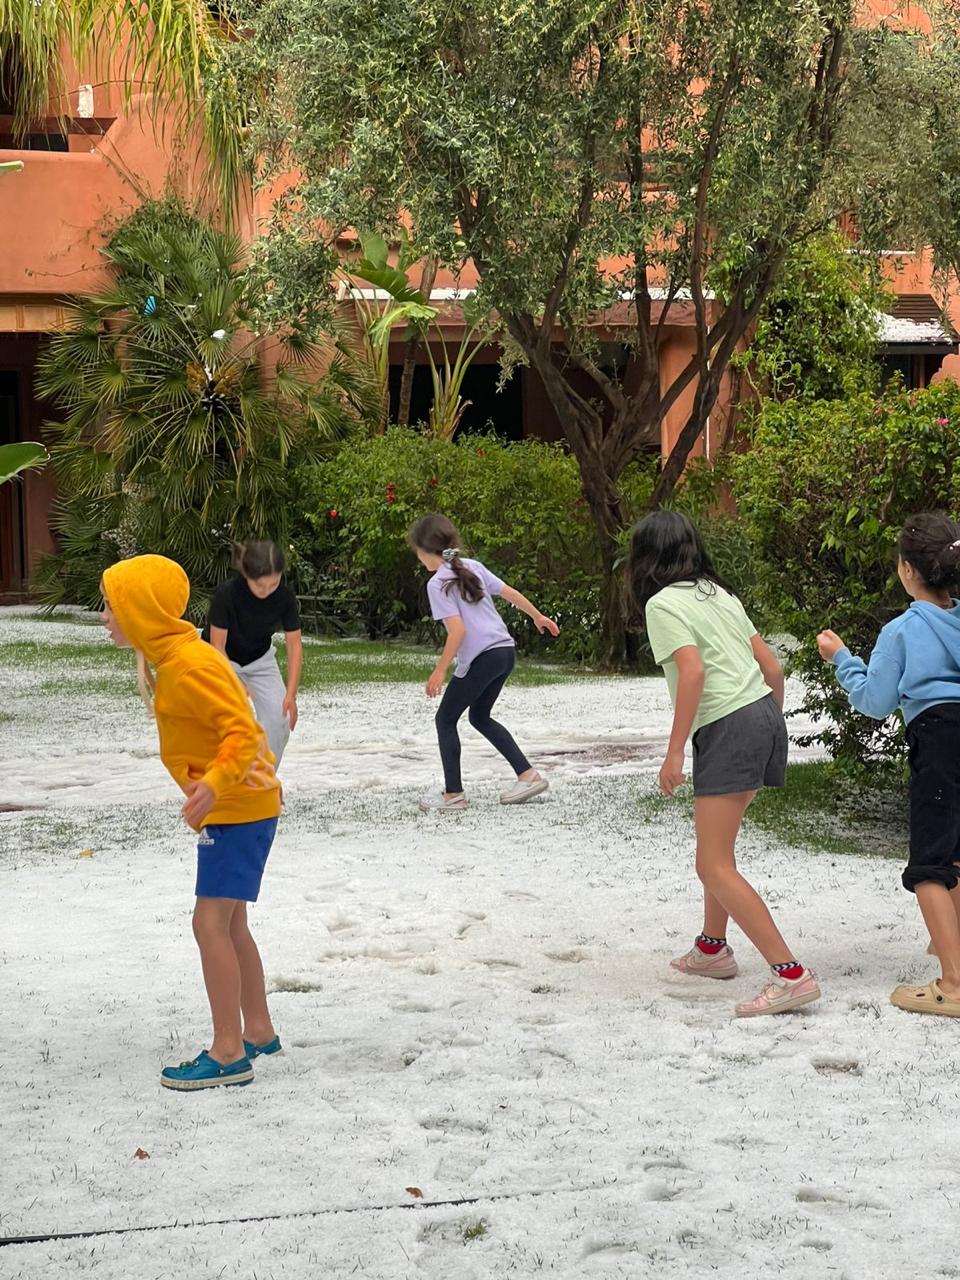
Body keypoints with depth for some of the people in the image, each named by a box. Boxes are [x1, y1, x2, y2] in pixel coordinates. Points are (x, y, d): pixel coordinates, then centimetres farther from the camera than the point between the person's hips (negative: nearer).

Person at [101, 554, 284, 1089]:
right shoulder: (176, 658, 10)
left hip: (238, 809, -11)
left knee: (211, 923, -11)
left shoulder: (189, 666, -21)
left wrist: (216, 783, -39)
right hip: (237, 806, 11)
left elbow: (244, 730, -26)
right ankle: (258, 1030, 29)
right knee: (230, 922, 18)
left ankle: (228, 1054, -9)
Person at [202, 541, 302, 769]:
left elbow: (294, 645, -20)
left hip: (260, 659, 3)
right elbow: (218, 645, -26)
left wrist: (291, 694, -27)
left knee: (280, 718, -11)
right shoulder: (226, 593, -32)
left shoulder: (285, 595, -24)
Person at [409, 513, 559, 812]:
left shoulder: (438, 584, -11)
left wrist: (440, 670, -12)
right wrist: (538, 617, 31)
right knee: (480, 717, 24)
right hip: (506, 651, 8)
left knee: (446, 719, 7)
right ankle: (528, 775, 19)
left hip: (480, 659, -8)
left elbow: (458, 630, -18)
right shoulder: (472, 566, 11)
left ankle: (453, 794, 7)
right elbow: (510, 593, 16)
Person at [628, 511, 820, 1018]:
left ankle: (791, 975, -15)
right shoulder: (718, 594, 18)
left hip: (727, 728, -9)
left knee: (715, 868, -7)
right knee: (714, 843, 26)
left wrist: (674, 751, -18)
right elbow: (771, 666, 15)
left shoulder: (663, 603, -6)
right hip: (763, 715, 9)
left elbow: (692, 671, -19)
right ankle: (711, 948, 39)